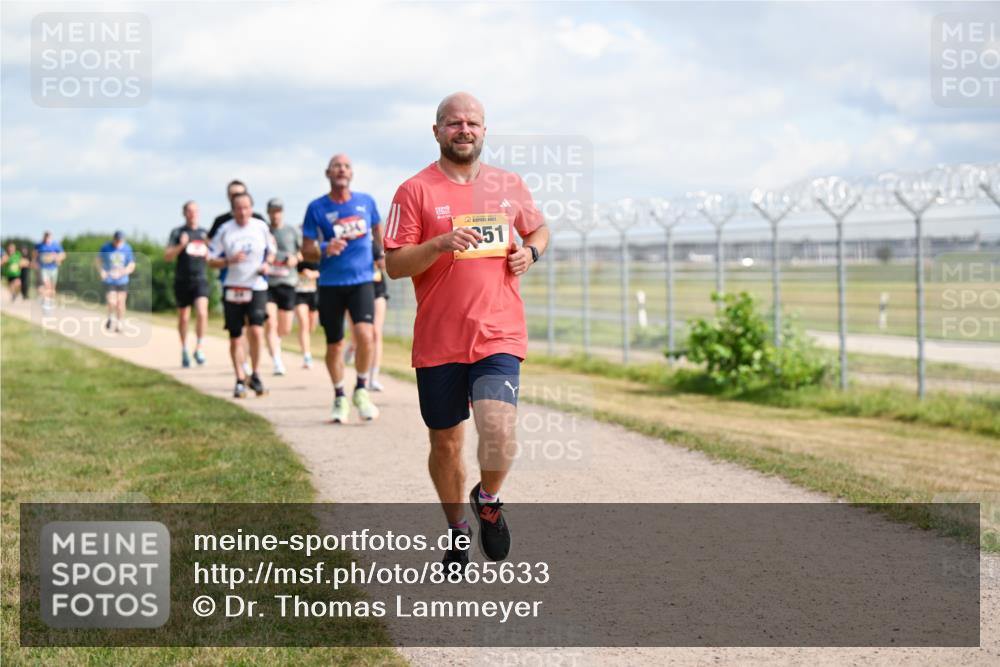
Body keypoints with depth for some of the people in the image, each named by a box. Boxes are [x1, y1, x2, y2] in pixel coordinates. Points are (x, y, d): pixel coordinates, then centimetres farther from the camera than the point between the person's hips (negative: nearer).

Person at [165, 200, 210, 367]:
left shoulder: (204, 233, 11)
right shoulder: (177, 232, 1)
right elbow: (167, 256, -6)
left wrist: (208, 248, -1)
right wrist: (181, 246, -20)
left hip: (200, 280, 1)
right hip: (182, 280, -1)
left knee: (202, 313, -19)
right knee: (183, 317, 9)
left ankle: (198, 348, -9)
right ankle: (184, 350, 27)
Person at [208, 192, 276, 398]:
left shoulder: (261, 227, 2)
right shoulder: (225, 230, -2)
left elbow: (271, 251, 17)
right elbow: (211, 260, 0)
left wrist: (267, 264, -5)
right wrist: (230, 261, -18)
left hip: (257, 287, 0)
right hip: (233, 288, 0)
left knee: (256, 331, -16)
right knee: (235, 337, 4)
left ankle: (254, 375, 3)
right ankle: (240, 380, 16)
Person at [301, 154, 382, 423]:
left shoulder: (366, 201, 5)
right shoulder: (317, 207, -1)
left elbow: (377, 232, 24)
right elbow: (306, 250, -1)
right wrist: (325, 250, -19)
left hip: (362, 280, 0)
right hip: (330, 283, 0)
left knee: (364, 334, -20)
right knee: (334, 344, 5)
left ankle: (361, 390, -1)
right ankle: (339, 397, 24)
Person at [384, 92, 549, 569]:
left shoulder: (509, 185, 9)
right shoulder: (415, 191, -2)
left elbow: (539, 229, 26)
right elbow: (394, 264, -5)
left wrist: (530, 252, 3)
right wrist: (441, 244, -21)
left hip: (500, 335, 1)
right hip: (438, 342, -1)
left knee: (498, 430, -19)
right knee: (445, 442, 9)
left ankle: (489, 501, 13)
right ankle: (458, 529, 33)